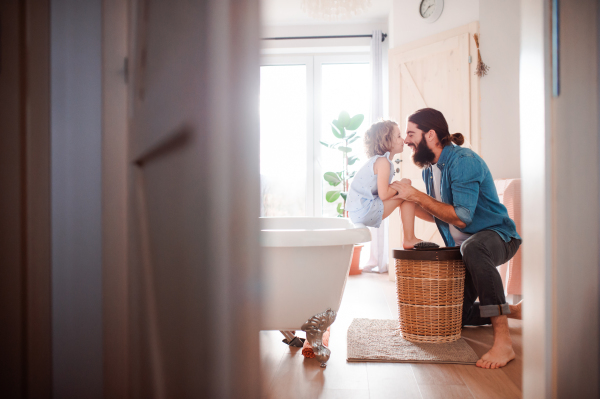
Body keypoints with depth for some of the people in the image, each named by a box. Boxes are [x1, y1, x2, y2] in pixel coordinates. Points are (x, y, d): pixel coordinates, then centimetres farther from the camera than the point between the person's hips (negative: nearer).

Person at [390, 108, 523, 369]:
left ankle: (503, 341, -40)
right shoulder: (429, 169, 6)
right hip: (463, 246, 9)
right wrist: (406, 201, -3)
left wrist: (417, 195, -26)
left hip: (496, 235, -9)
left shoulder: (463, 161, -22)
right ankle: (510, 311, 27)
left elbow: (461, 217, -29)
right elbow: (438, 215, 10)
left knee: (473, 248, -46)